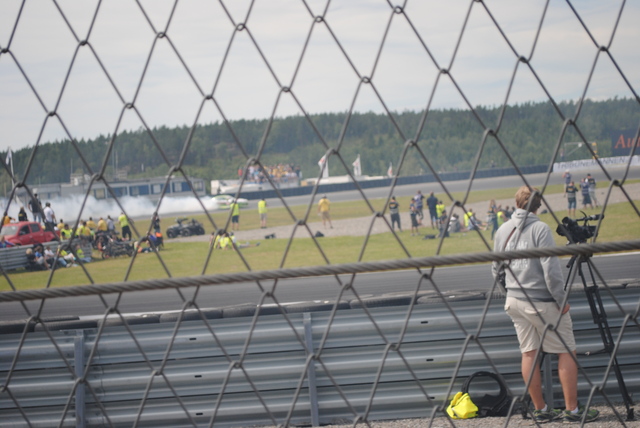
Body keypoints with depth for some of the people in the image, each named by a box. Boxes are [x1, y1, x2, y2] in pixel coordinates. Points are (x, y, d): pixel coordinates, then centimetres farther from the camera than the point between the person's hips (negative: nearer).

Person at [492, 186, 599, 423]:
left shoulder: (502, 231, 7)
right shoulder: (540, 229, -13)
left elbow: (496, 268, 15)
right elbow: (550, 267, -18)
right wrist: (561, 300, -11)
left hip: (514, 300, 7)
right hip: (541, 301, -7)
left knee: (529, 352, 11)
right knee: (566, 351, 2)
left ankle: (540, 410, 14)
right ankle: (572, 409, -1)